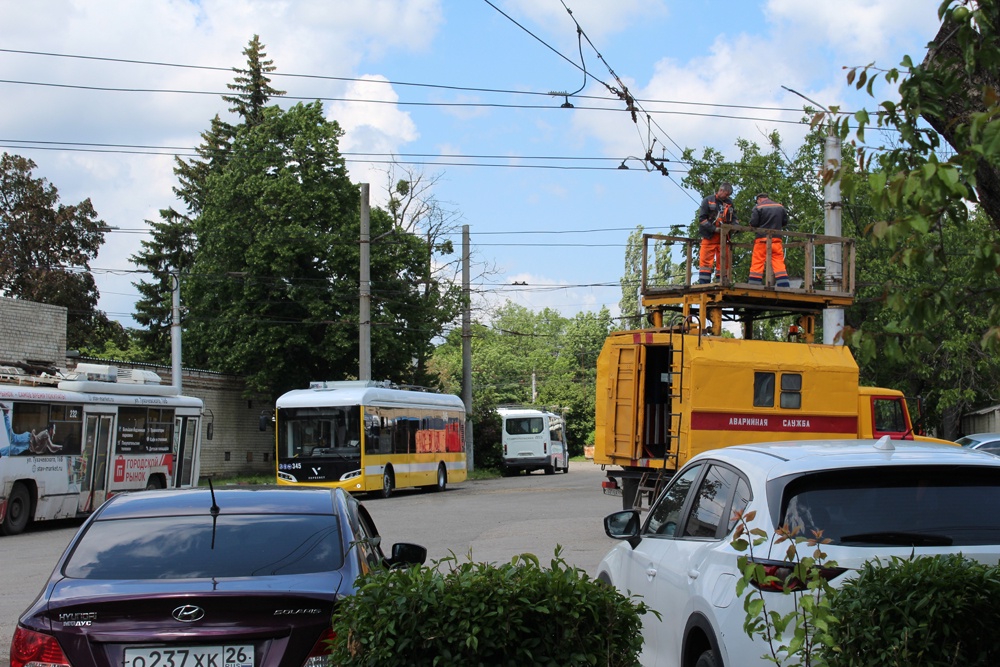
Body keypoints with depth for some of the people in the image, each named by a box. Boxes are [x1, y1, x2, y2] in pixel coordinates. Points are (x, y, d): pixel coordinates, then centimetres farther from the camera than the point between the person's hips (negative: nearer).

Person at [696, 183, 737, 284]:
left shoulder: (729, 202, 14)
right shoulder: (708, 200, 1)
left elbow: (733, 218, 17)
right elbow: (702, 218, -5)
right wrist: (714, 229, -15)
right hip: (709, 237, -4)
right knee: (706, 261, -7)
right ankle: (703, 284, -9)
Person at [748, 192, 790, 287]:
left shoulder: (758, 207, -4)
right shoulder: (780, 207, 9)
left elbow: (753, 223, -8)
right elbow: (785, 223, 15)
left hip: (762, 238, -3)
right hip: (776, 239, 3)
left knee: (757, 264, -1)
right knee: (779, 263, 3)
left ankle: (754, 286, -3)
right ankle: (784, 285, -4)